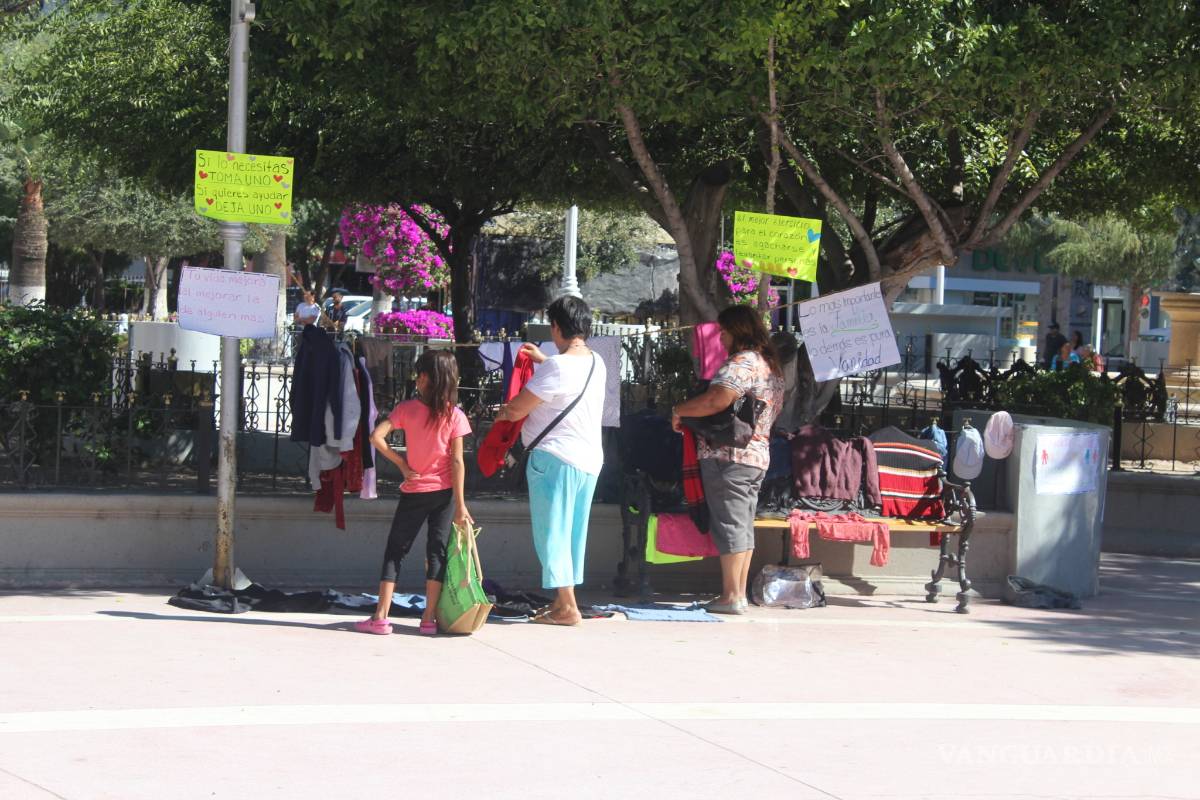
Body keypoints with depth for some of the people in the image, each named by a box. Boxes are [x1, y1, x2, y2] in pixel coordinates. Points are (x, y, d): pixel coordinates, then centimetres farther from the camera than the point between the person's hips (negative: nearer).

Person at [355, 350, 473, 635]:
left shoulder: (407, 409, -7)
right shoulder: (455, 416, -6)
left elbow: (376, 437, -17)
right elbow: (457, 462, -9)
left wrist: (402, 464, -6)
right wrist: (460, 505, -7)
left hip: (414, 491, -1)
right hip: (444, 492, 1)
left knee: (395, 550, 7)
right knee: (437, 551, 6)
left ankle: (381, 617, 3)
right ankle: (429, 619, 5)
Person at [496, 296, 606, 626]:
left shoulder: (556, 367, -17)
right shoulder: (596, 363, 9)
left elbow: (517, 409, -14)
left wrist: (503, 413, 8)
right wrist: (542, 359, 38)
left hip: (555, 457, -8)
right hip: (589, 459, 8)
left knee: (552, 532, -3)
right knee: (573, 533, 14)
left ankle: (566, 608, -6)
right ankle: (563, 601, 20)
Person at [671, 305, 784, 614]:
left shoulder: (742, 362, -13)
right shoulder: (770, 364, 18)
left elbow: (717, 400, -27)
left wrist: (679, 410, -12)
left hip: (728, 455, -10)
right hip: (758, 453, 10)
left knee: (729, 524, -7)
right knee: (743, 527, 12)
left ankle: (730, 597, -7)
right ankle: (739, 594, 14)